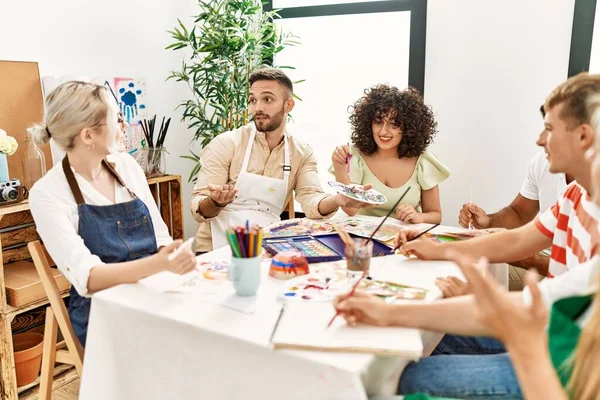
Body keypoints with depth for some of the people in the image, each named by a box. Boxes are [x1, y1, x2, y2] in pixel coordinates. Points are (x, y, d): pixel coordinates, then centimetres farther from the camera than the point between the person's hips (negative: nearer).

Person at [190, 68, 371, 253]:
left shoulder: (302, 153, 4)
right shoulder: (226, 144, -8)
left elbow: (311, 200, -9)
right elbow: (198, 208, -10)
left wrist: (338, 199, -30)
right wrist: (215, 202, -33)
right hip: (217, 249, -2)